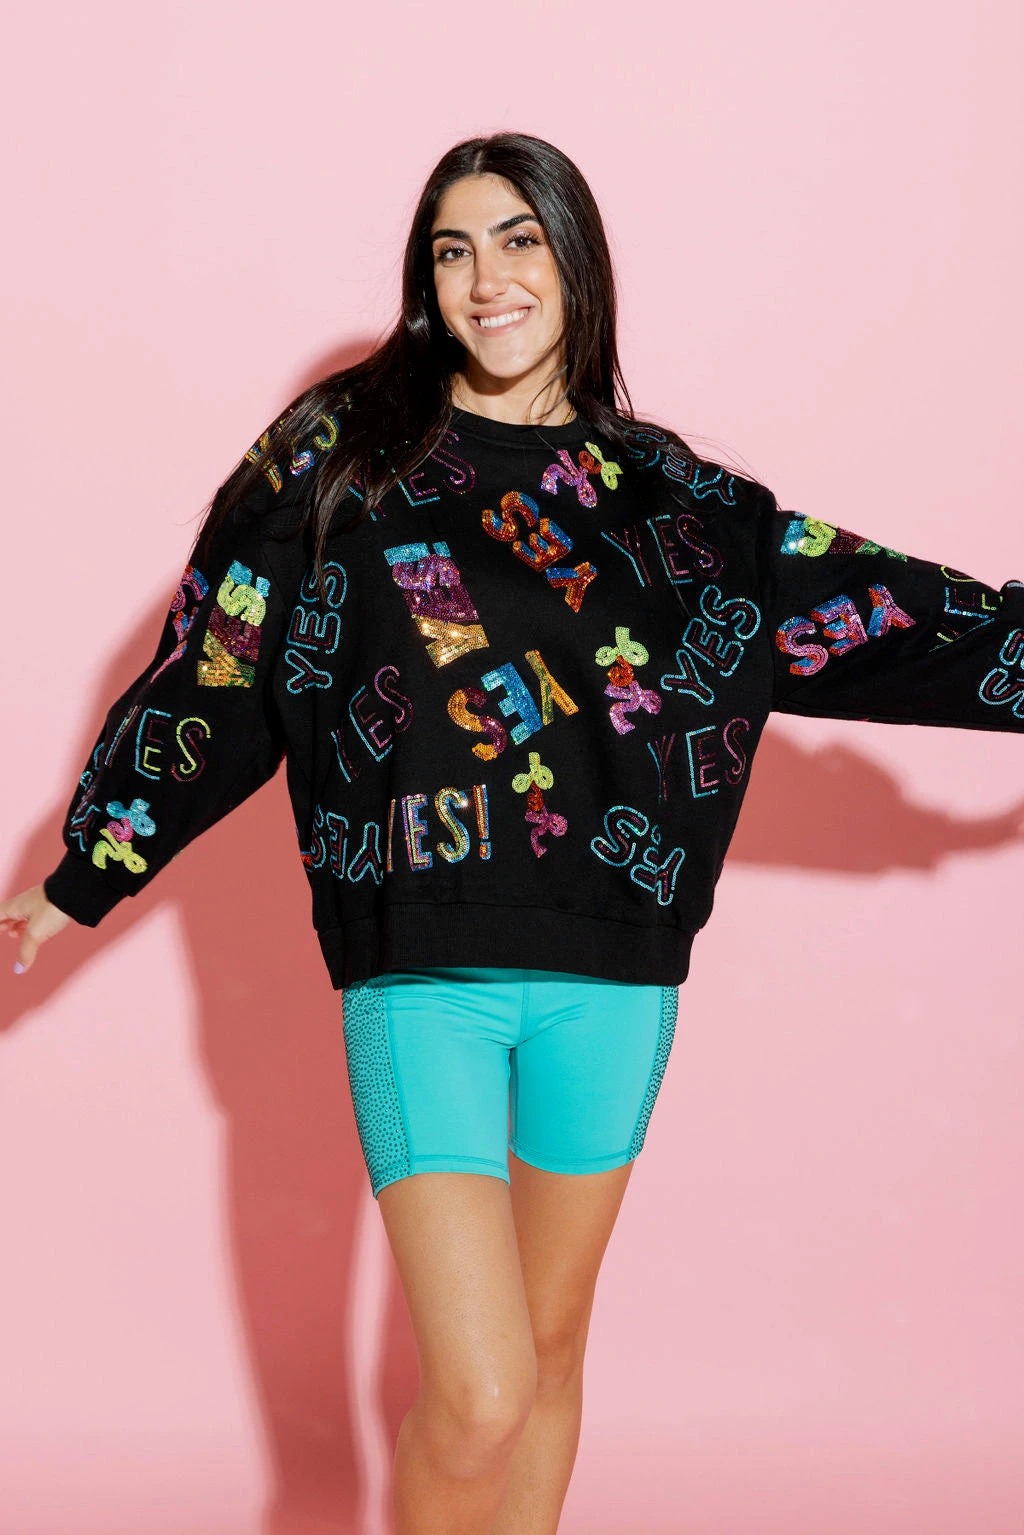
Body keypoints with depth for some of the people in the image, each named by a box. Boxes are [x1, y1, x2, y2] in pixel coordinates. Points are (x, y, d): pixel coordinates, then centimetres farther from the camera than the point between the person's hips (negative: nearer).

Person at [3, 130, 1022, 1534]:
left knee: (550, 1344, 15)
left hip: (612, 974, 3)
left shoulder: (665, 495, 8)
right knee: (477, 1395, -10)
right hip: (421, 972, -3)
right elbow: (211, 675, 5)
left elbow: (850, 608, 7)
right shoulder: (339, 453, 2)